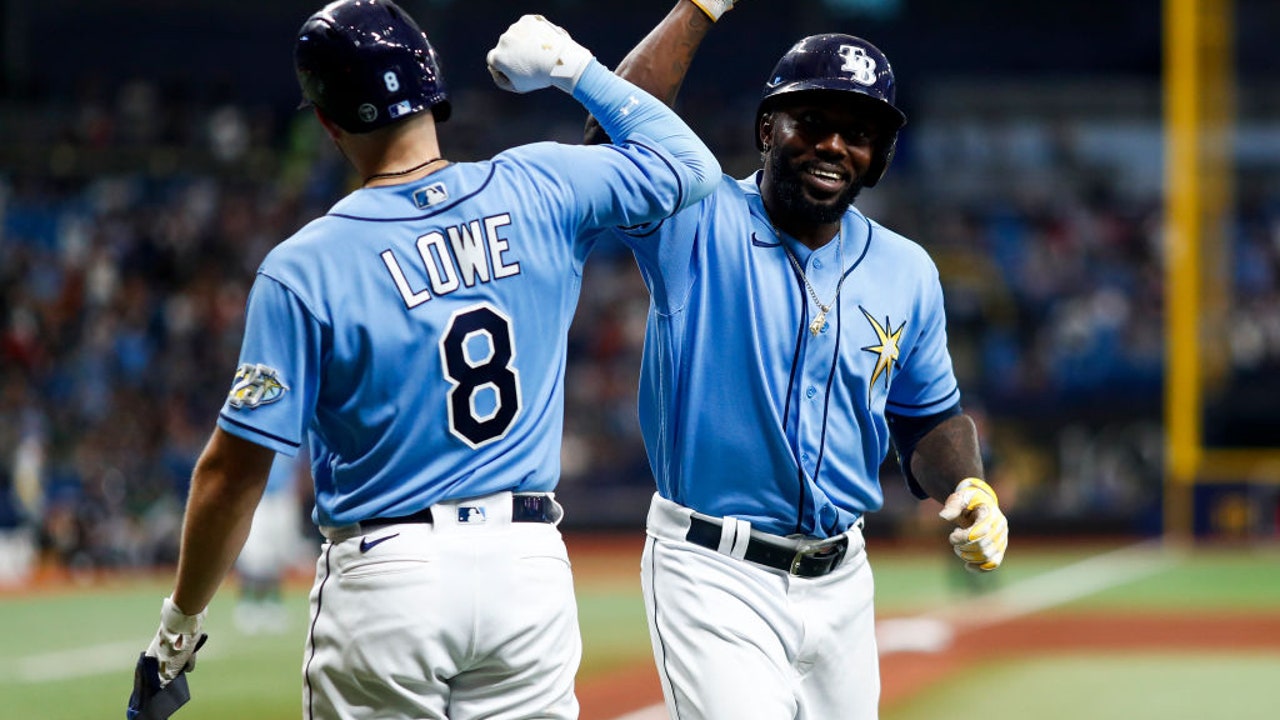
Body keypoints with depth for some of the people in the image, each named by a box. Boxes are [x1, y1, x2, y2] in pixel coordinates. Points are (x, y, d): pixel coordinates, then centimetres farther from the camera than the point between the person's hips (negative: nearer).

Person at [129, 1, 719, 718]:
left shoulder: (303, 268, -9)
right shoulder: (541, 190, -1)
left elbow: (235, 469, -8)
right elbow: (689, 162, 16)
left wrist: (181, 621, 4)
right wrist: (574, 67, 23)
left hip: (384, 578, -3)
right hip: (530, 572, 3)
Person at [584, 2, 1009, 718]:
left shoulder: (907, 273, 8)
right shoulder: (700, 227, -7)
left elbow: (930, 415, 19)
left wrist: (967, 490, -3)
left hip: (840, 579, 6)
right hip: (713, 576, -5)